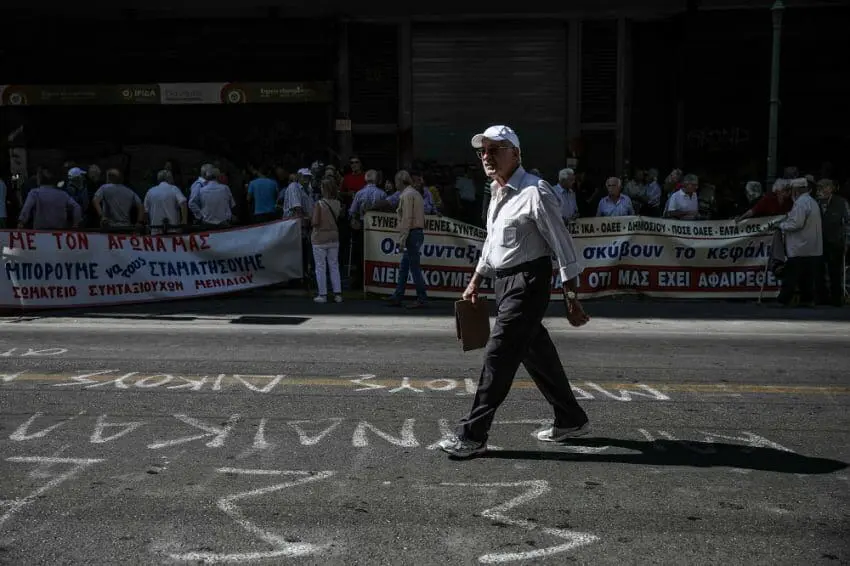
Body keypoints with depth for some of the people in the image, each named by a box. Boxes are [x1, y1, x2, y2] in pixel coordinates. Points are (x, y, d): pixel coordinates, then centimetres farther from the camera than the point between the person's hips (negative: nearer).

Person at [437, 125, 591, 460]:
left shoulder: (535, 192, -15)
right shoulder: (497, 192, 12)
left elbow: (563, 246, -15)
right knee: (537, 353, 15)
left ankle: (472, 435, -1)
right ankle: (571, 421, 30)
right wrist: (476, 281, 26)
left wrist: (572, 299, -16)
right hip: (505, 282, 9)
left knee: (499, 355, -9)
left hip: (528, 284, -9)